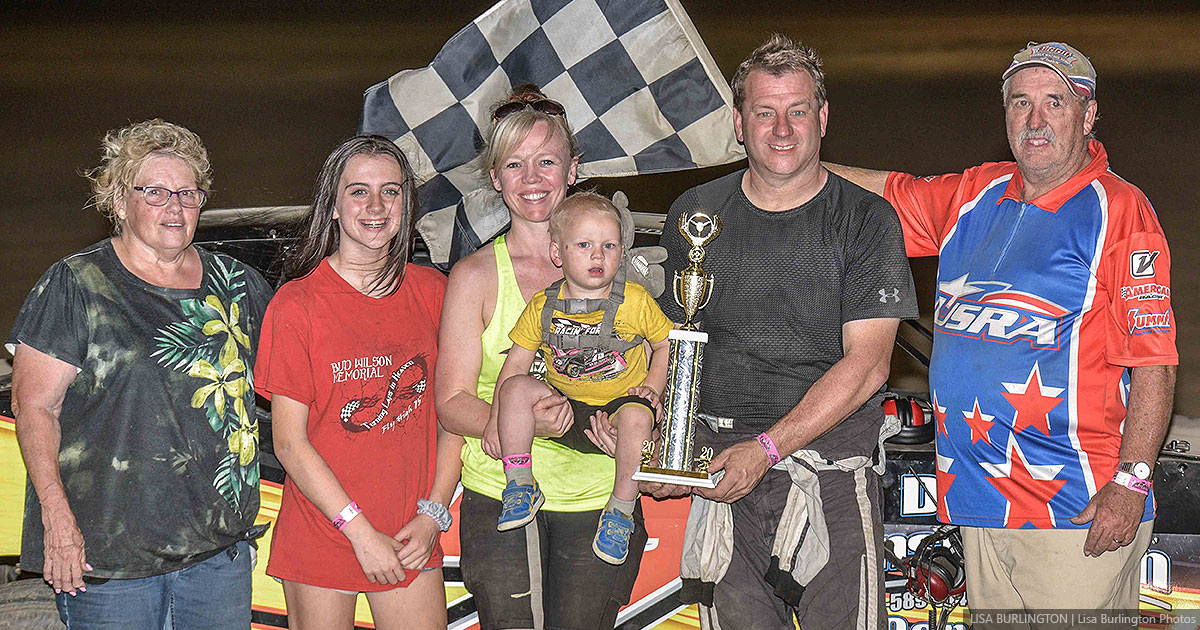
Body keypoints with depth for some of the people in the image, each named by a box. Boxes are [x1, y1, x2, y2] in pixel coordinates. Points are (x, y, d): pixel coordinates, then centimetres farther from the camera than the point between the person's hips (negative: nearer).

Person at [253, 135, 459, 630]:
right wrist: (361, 533, -12)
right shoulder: (297, 305, -7)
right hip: (321, 542, -3)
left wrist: (433, 515, -4)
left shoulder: (433, 292, 4)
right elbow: (289, 444, -8)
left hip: (413, 538, 3)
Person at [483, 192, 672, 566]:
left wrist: (652, 386, -7)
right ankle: (520, 485, -10)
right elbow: (516, 362, 3)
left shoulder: (635, 301, -5)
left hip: (617, 406, -2)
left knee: (637, 416, -35)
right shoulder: (543, 306, -1)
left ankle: (621, 510, -17)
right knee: (516, 388, -22)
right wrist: (497, 418, -4)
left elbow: (667, 343, 8)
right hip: (562, 409, 2)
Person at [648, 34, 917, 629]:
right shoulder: (695, 214, 9)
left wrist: (766, 448, -17)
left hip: (832, 474, -2)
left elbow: (867, 363, -8)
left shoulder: (865, 219, -1)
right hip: (720, 468, 2)